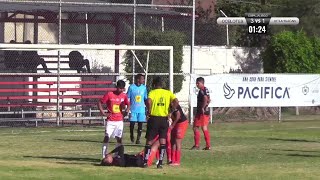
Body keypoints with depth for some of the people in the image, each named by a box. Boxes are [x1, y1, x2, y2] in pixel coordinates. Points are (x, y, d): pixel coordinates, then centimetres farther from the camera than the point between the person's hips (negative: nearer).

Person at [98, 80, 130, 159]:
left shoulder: (124, 96, 3)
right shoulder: (109, 94, -8)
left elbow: (128, 105, 20)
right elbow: (99, 103, -2)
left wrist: (125, 112, 3)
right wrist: (103, 113, -10)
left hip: (119, 120, 4)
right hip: (110, 121, -4)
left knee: (119, 138, 5)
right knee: (106, 137, -8)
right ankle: (104, 157, -5)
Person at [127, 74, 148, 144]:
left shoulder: (144, 87, 6)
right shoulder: (131, 87, -3)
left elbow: (145, 99, 12)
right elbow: (128, 98, 2)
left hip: (141, 109, 2)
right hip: (133, 109, -2)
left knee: (140, 124, -1)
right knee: (132, 123, -2)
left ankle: (138, 139, 6)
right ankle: (131, 135, 25)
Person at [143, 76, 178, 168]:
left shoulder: (152, 92, -1)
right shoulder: (168, 93, 7)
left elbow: (149, 101, -21)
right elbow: (176, 101, -7)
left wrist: (149, 111, -8)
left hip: (154, 118, -2)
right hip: (164, 119, 2)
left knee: (149, 140, 7)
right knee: (162, 140, 6)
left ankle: (145, 161, 7)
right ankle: (160, 162, 2)